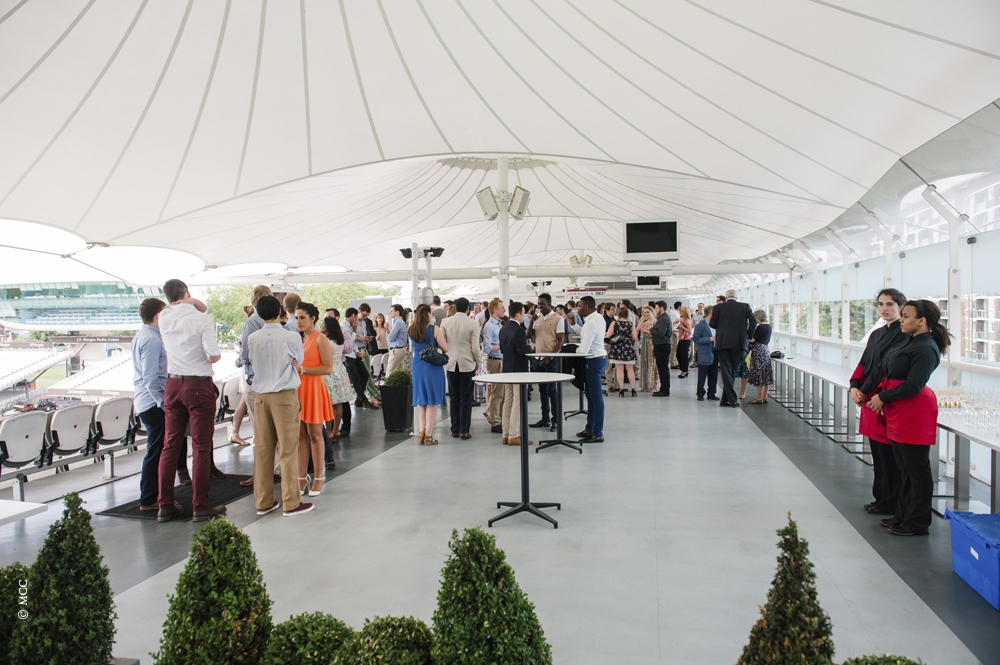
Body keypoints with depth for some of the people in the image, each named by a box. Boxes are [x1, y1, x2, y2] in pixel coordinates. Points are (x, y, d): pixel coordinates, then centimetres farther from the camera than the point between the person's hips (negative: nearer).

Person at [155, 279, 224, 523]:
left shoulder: (164, 318, 3)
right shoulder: (202, 320, -12)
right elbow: (213, 356, -17)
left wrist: (192, 304, 6)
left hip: (173, 384, 5)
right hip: (199, 386, -5)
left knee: (170, 446, 12)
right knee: (201, 448, 1)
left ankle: (165, 505, 17)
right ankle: (200, 507, 5)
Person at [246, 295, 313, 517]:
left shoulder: (252, 339, 0)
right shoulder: (292, 337, -9)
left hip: (260, 396, 4)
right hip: (285, 395, -3)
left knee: (262, 449, 10)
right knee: (287, 450, 2)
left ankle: (263, 502, 18)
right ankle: (291, 503, 7)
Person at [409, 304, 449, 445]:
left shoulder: (411, 331, 2)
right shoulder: (434, 329, -11)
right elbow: (446, 349, -10)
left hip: (417, 367, 5)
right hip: (432, 367, -4)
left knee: (422, 401, 15)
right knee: (432, 401, 2)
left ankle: (421, 432, 12)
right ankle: (428, 436, 3)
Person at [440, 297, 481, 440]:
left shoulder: (445, 322, -2)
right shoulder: (472, 324, -9)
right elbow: (475, 348, -10)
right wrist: (477, 362, 7)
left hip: (451, 364, 3)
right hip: (467, 364, -2)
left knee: (454, 397, 11)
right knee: (466, 397, 4)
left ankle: (455, 429, 12)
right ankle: (464, 430, 2)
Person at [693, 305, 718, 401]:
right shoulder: (700, 325, -10)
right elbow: (696, 339, -14)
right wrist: (709, 339, -21)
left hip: (714, 355, 6)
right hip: (704, 356, -6)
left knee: (713, 376, 11)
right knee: (702, 377, 3)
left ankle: (711, 393, 22)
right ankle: (700, 394, 14)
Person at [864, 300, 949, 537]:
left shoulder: (926, 348, -17)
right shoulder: (911, 342, 14)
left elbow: (913, 385, -22)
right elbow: (884, 370, 16)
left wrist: (882, 397, -15)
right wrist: (865, 389, 7)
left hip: (914, 413, -10)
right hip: (898, 412, 10)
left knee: (917, 470, 0)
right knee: (904, 468, 17)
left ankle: (917, 523, 9)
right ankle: (903, 515, 27)